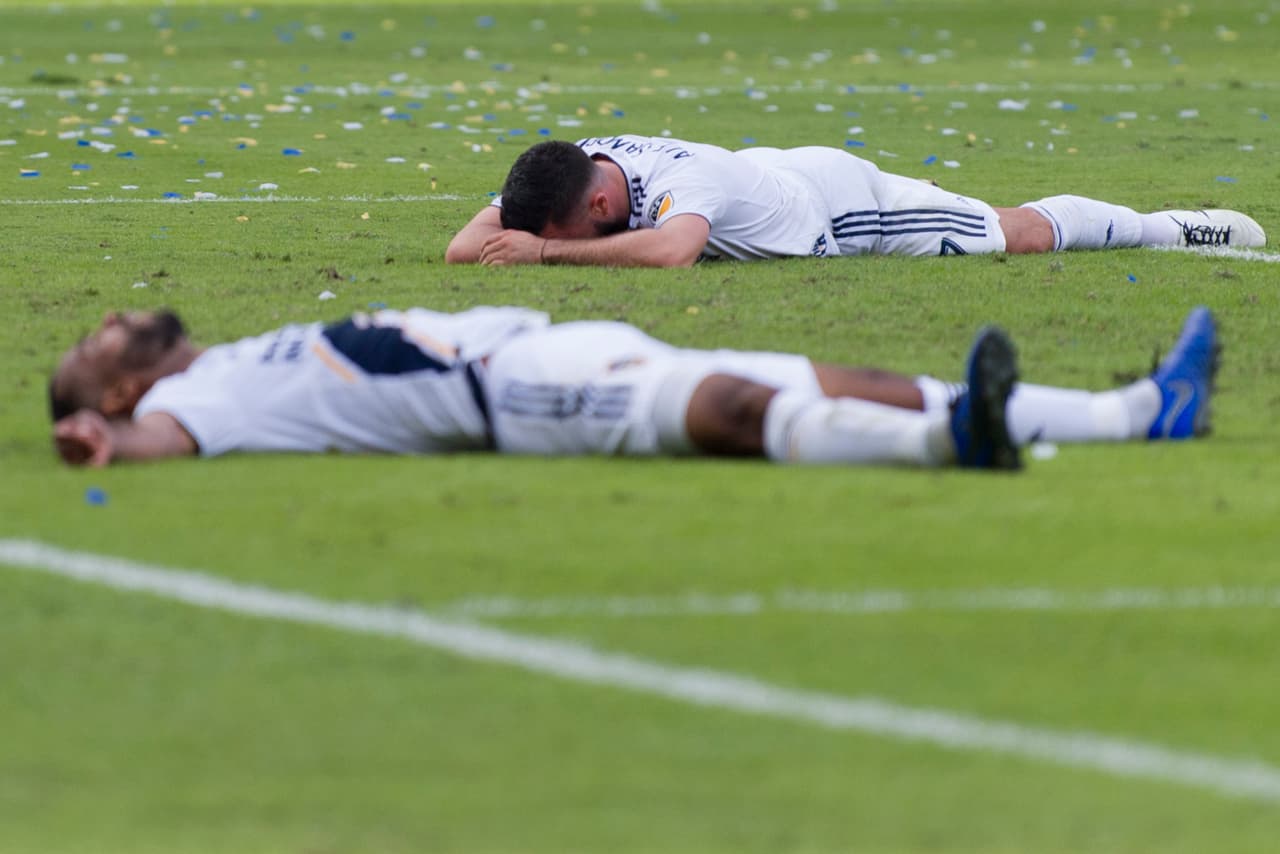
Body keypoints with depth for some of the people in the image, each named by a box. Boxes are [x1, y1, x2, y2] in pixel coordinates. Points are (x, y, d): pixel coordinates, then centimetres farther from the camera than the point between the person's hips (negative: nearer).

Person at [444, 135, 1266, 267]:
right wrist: (497, 244, -40)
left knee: (1019, 234, 13)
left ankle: (1172, 227, 32)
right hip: (786, 174, 6)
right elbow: (468, 243, -17)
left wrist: (546, 252, -59)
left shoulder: (679, 181, -43)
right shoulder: (582, 165, -22)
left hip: (840, 201, -6)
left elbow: (669, 249, -65)